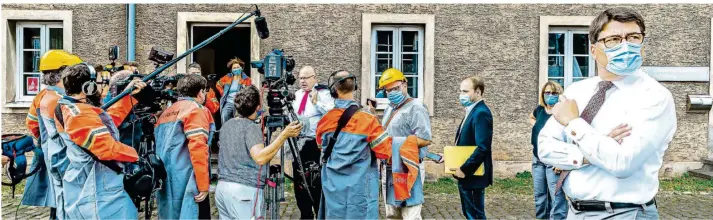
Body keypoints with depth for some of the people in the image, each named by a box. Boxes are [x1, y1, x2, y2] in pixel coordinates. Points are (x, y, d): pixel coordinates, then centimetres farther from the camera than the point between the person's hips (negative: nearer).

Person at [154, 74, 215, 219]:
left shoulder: (165, 113, 19)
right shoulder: (196, 110, -5)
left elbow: (159, 147, 18)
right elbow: (198, 148, -17)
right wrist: (203, 184, -17)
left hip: (165, 183, 8)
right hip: (186, 182, -8)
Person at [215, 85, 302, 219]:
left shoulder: (226, 125, 13)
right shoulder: (252, 127, -11)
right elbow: (260, 157, -26)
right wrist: (284, 134, -26)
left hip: (222, 187, 8)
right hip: (244, 190, -8)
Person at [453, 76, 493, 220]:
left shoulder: (481, 113, -18)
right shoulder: (472, 111, 13)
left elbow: (482, 147, -26)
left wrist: (464, 169, -21)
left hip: (472, 174, -10)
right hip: (465, 174, 10)